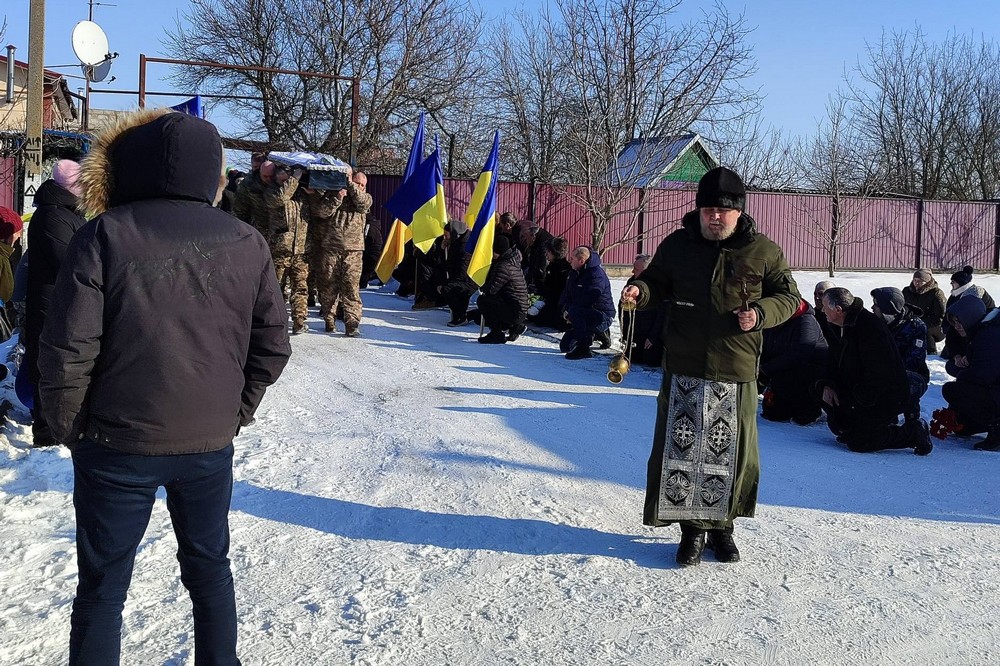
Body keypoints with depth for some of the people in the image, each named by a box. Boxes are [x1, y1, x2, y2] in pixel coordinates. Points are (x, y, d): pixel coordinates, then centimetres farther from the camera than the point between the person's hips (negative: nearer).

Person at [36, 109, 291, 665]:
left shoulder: (103, 235, -11)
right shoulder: (246, 243, -2)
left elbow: (67, 349, -13)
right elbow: (272, 346, 2)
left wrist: (69, 426, 2)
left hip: (117, 445, -3)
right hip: (211, 442, 3)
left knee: (103, 584, 12)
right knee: (209, 568, 22)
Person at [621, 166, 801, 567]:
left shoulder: (762, 252, 0)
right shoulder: (677, 245, 4)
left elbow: (789, 296, 7)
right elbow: (656, 282, 16)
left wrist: (760, 314, -13)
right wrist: (639, 290, -7)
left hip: (736, 372, -1)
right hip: (683, 370, 1)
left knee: (730, 453, 8)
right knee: (680, 449, 2)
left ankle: (721, 525, 27)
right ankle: (692, 527, 16)